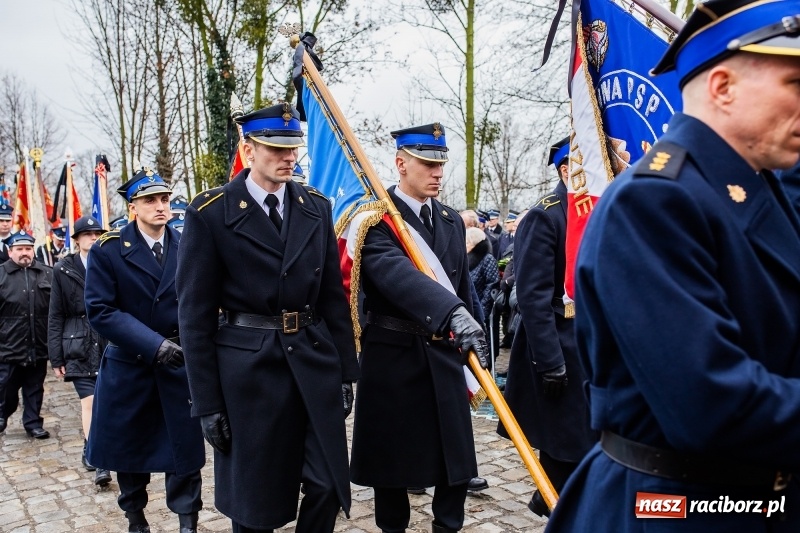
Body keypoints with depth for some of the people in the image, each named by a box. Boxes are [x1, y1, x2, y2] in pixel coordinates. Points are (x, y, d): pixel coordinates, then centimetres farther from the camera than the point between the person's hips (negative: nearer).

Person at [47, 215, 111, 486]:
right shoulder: (63, 270, 3)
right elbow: (55, 316, 3)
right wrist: (56, 357, 0)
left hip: (109, 346, 2)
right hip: (78, 347, -1)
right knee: (89, 402, -8)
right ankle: (100, 462, -5)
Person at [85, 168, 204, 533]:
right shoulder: (108, 250, -7)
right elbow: (100, 310, -13)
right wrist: (154, 343, -22)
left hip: (180, 362, 1)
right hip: (128, 365, 0)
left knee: (185, 444, 1)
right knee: (129, 445, 14)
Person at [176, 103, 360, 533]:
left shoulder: (317, 208, 6)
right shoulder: (210, 213, -6)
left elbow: (334, 297, 8)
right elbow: (195, 313, -6)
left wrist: (345, 371, 7)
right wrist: (207, 402, -7)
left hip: (315, 360, 4)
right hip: (249, 367, -3)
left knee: (328, 486, 9)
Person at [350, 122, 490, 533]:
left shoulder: (452, 220, 11)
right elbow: (395, 272, -30)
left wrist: (473, 345, 15)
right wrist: (453, 312, -43)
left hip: (445, 354, 5)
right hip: (394, 355, -5)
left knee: (457, 457, 10)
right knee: (392, 458, 10)